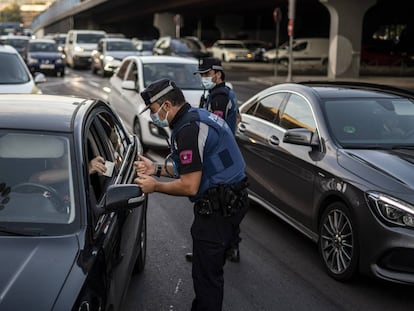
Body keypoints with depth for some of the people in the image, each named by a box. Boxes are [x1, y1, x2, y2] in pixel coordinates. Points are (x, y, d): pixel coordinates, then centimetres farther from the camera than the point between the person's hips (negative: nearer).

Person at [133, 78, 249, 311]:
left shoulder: (188, 129, -20)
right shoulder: (198, 116, 13)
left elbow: (190, 186, -20)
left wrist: (155, 186, -6)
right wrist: (156, 168, 15)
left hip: (218, 208, -11)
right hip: (231, 201, 11)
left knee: (207, 274, -2)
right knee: (211, 268, 22)